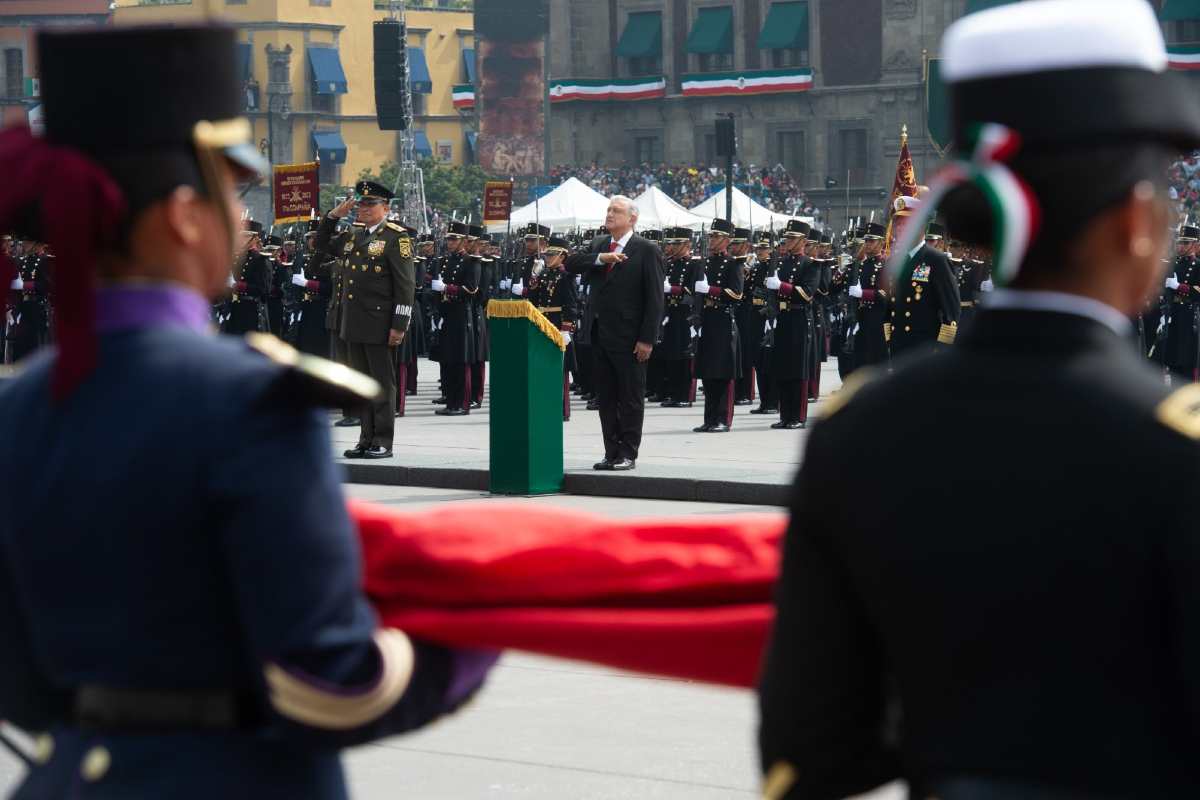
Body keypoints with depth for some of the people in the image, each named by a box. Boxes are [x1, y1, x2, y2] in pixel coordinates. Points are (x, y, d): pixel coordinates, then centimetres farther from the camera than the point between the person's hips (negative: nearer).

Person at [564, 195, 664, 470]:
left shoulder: (646, 251, -6)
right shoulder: (598, 244, 12)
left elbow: (654, 298, -9)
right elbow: (571, 263, -3)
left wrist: (647, 339, -14)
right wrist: (601, 258, -18)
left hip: (628, 338, -6)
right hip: (600, 334, 6)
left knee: (630, 398, 0)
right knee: (606, 398, 9)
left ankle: (628, 454, 6)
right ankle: (612, 452, 15)